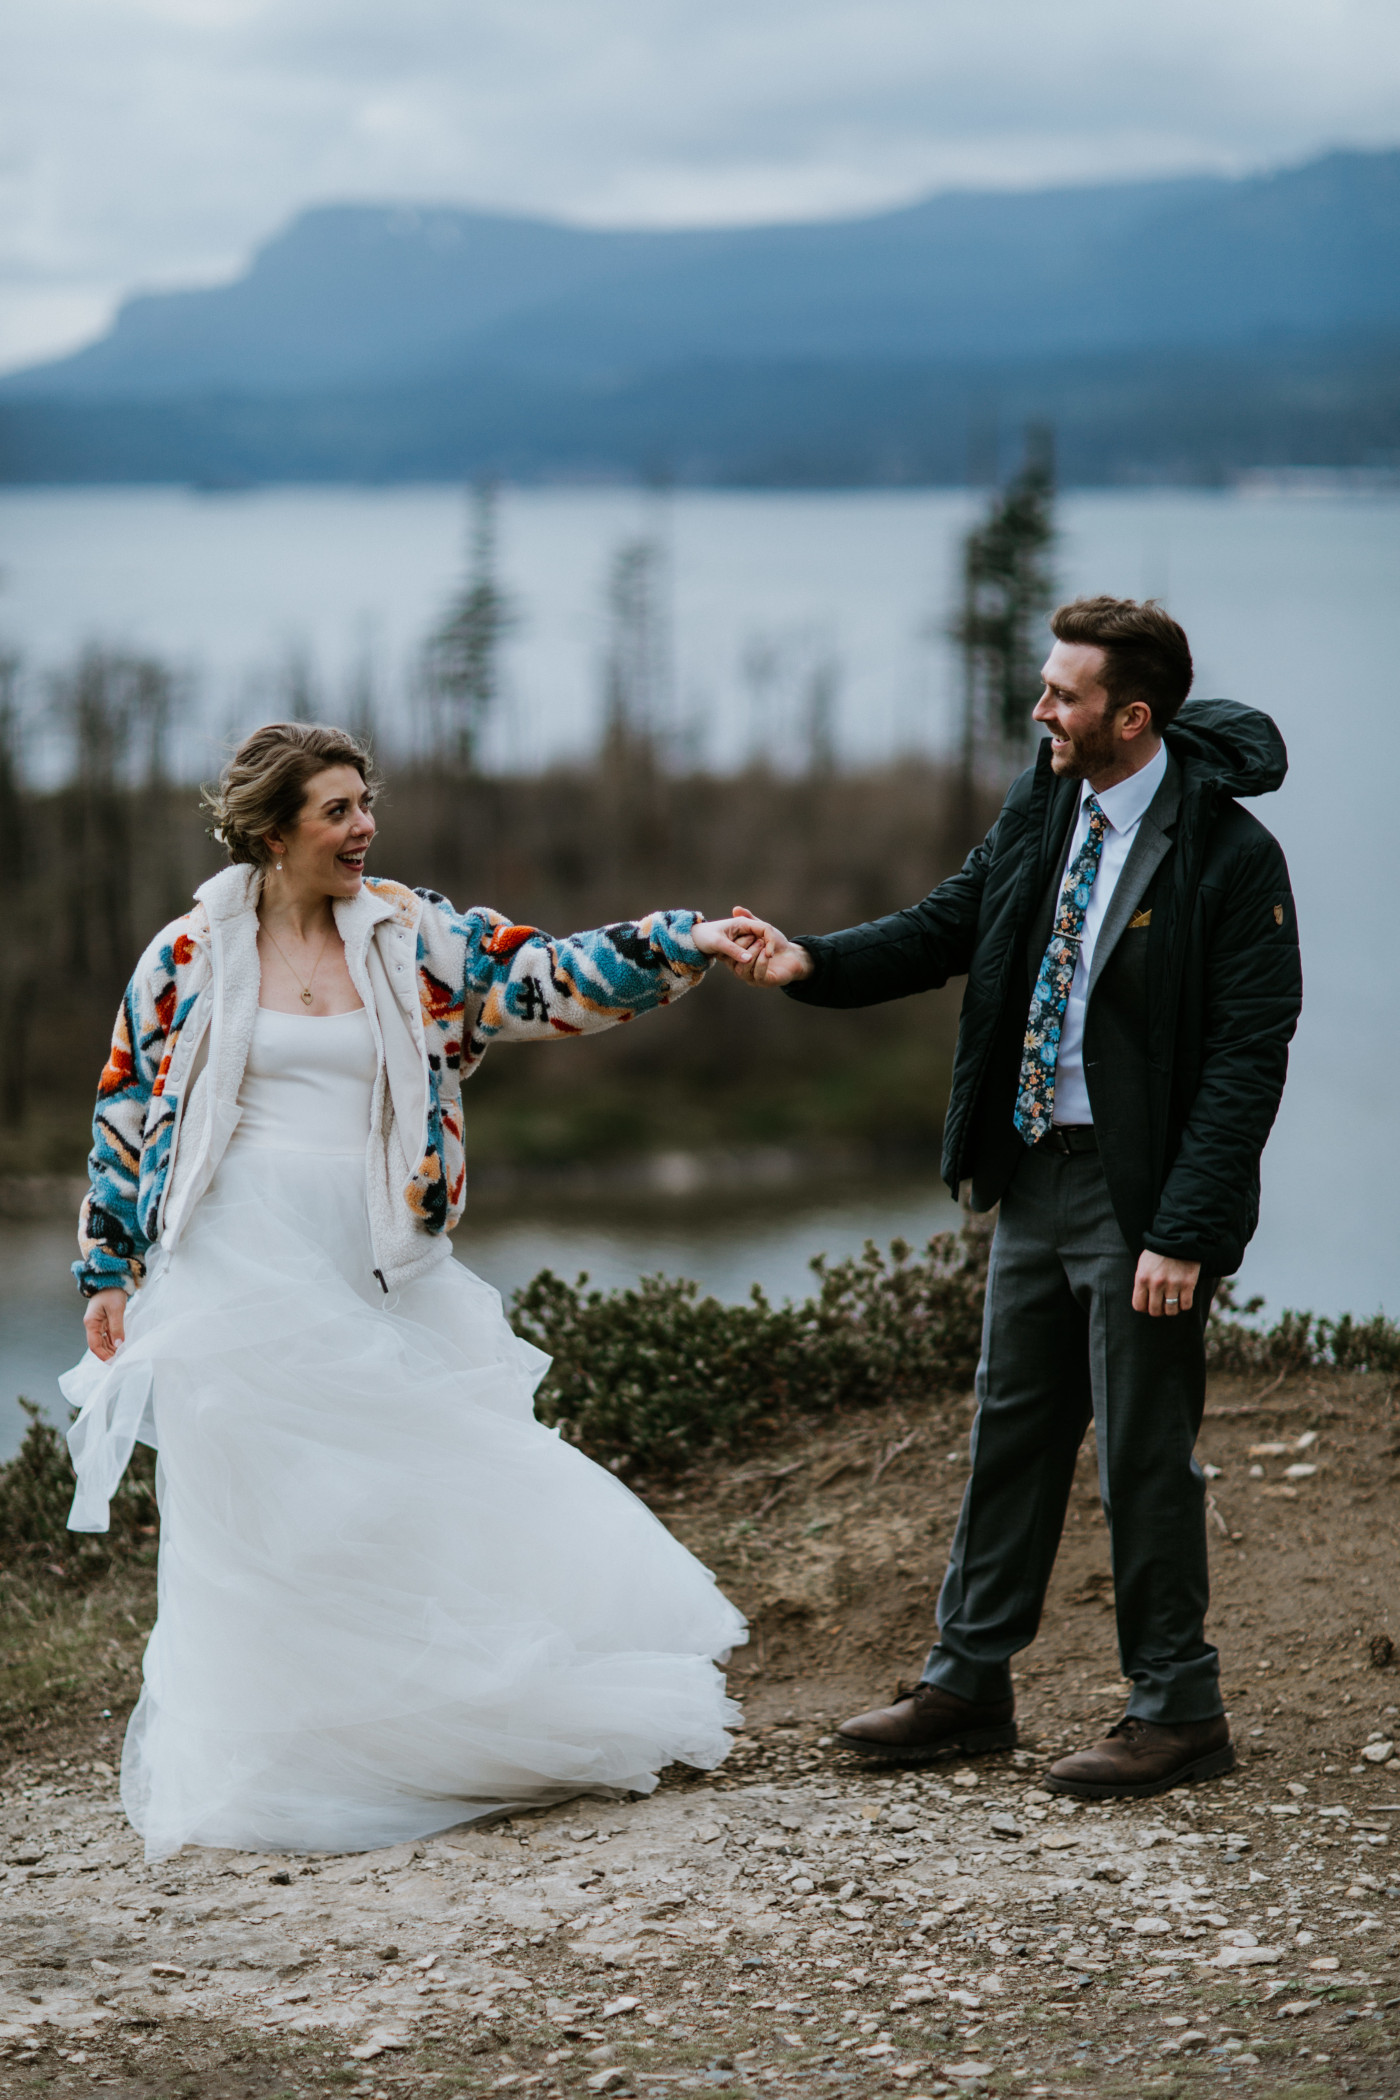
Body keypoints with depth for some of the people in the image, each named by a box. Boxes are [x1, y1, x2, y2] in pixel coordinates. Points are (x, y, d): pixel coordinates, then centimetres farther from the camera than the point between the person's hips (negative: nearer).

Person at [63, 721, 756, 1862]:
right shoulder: (189, 957, 1)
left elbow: (546, 980, -2)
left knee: (426, 1489, 2)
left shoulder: (413, 937, 4)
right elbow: (127, 1115, 7)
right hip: (240, 1270, -2)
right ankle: (273, 1770, 13)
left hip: (378, 1276, 2)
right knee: (261, 1519, 1)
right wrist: (111, 1269, 6)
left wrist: (683, 945, -15)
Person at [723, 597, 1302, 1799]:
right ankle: (970, 1683, 26)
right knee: (1013, 1429, 15)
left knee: (1144, 1454, 1)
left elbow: (1248, 1056, -17)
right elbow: (948, 928, 13)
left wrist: (1186, 1230, -21)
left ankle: (1179, 1713, 15)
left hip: (1143, 1193, -7)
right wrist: (811, 963, -4)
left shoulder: (1230, 854, -16)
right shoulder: (1044, 809, 4)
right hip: (1035, 1170, 7)